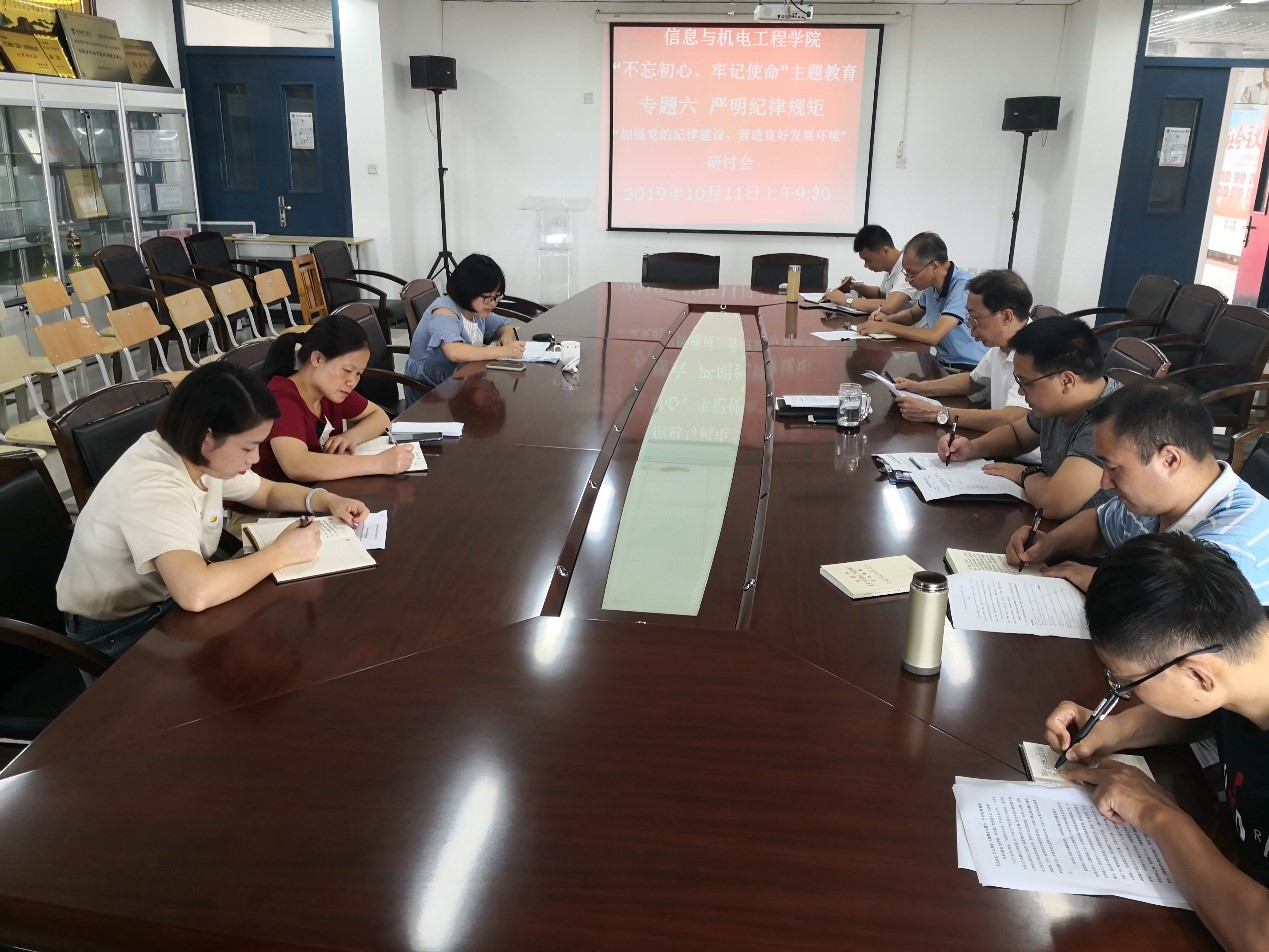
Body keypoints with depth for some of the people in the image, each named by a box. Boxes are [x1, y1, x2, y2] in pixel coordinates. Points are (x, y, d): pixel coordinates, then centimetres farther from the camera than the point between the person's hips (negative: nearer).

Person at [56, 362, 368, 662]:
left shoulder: (200, 457, -8)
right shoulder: (152, 489, -34)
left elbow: (270, 492, 9)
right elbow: (196, 593, -48)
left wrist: (325, 500, -11)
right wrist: (281, 553, -34)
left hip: (169, 598, 8)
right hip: (115, 631, -8)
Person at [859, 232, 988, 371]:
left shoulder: (963, 286, -20)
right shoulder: (931, 285, 5)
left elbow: (933, 336, -26)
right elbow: (913, 314, 26)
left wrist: (884, 327, -17)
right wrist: (888, 319, 4)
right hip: (942, 364, 7)